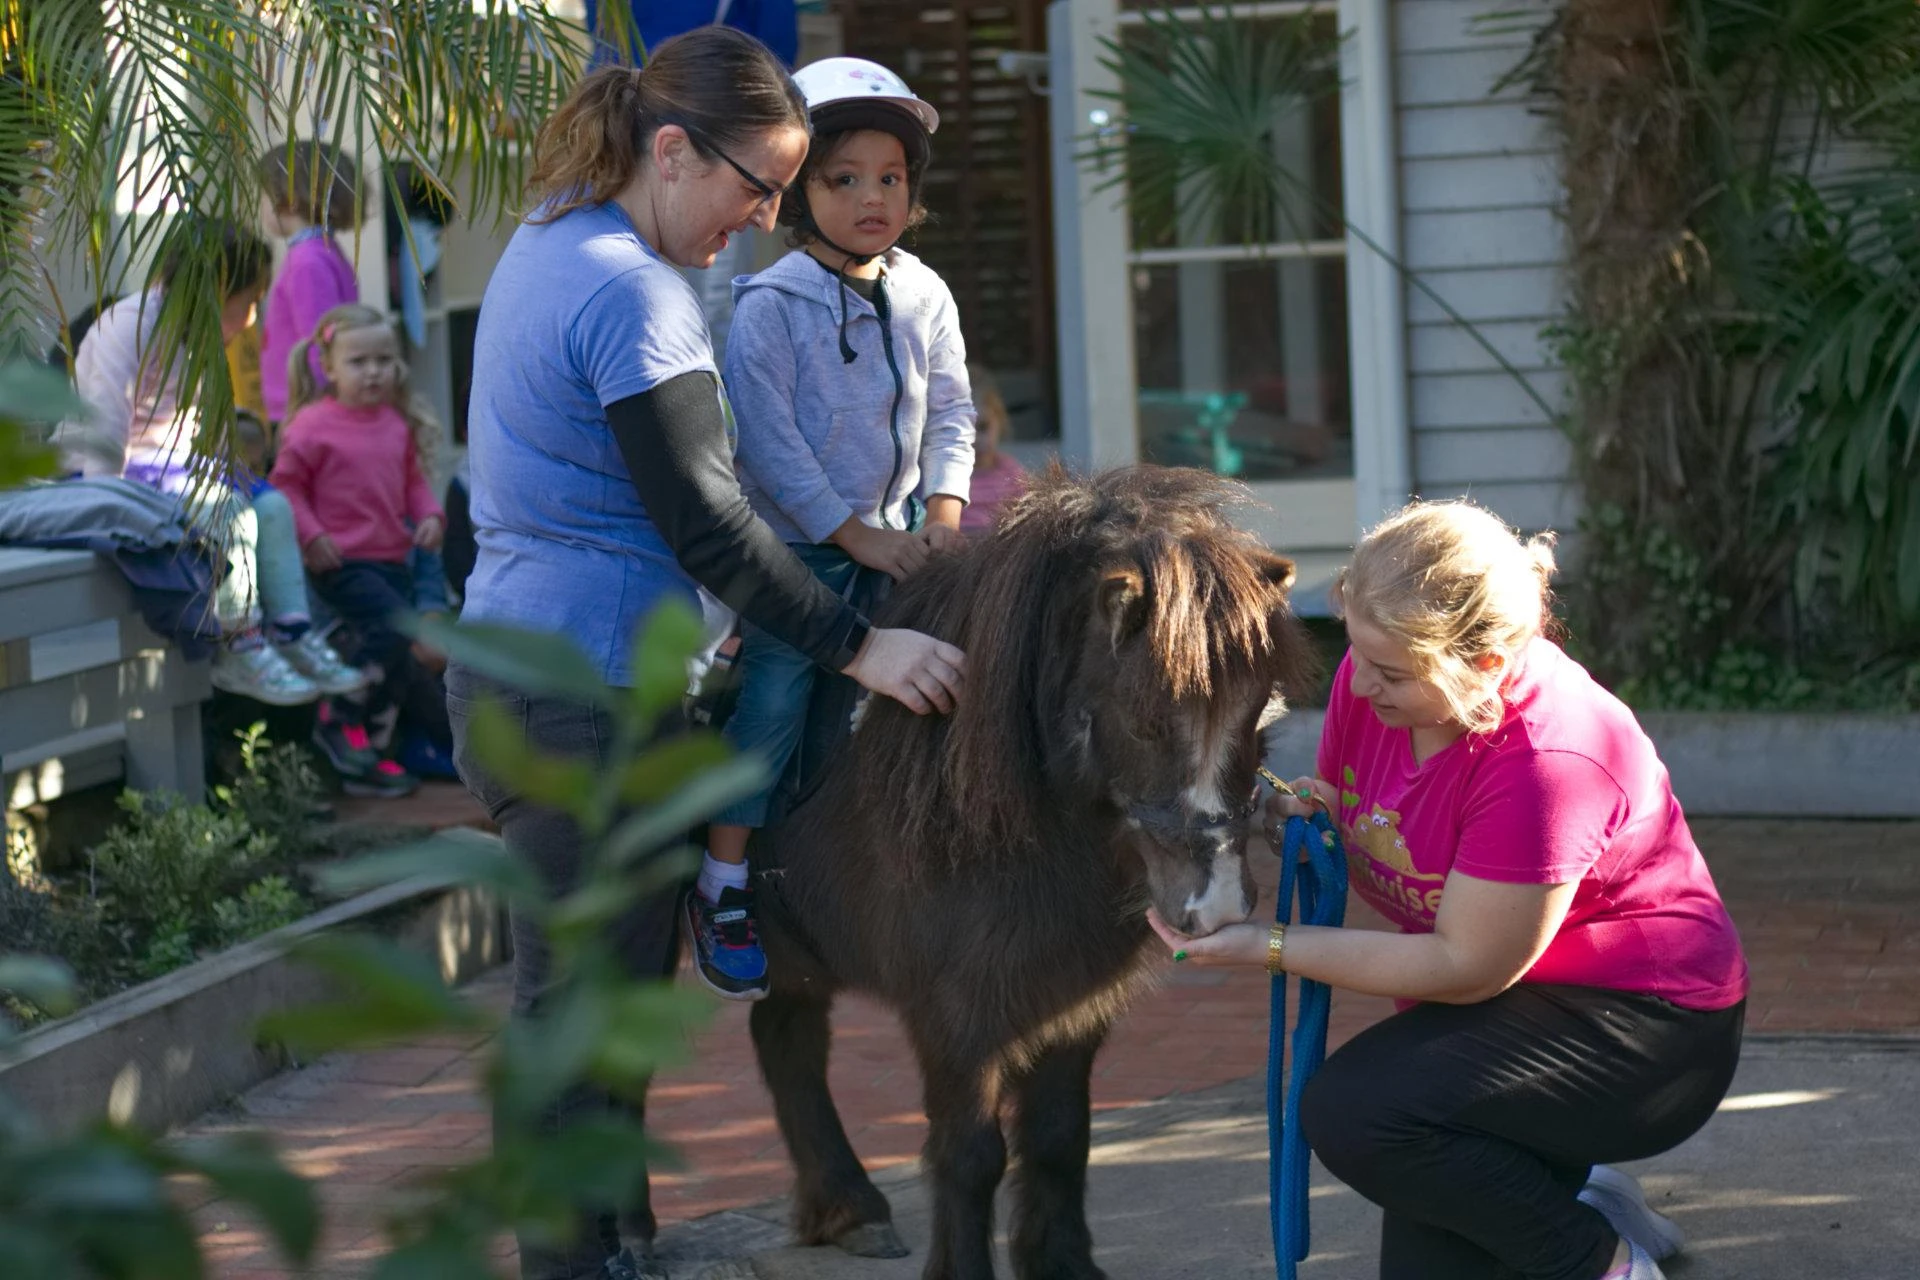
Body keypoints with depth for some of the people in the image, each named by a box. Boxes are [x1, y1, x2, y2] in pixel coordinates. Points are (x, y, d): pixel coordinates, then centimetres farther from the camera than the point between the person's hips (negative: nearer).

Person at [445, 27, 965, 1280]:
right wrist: (862, 647, -17)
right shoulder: (633, 293, -19)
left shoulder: (548, 245, 13)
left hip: (512, 672, 10)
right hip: (590, 695, -10)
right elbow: (705, 524, -20)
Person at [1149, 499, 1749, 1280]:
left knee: (1353, 1113, -28)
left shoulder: (1548, 760, -32)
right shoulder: (1371, 676, -9)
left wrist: (1270, 947, -25)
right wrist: (1306, 825, -15)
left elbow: (1465, 968, -26)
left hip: (1647, 1029, -8)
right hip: (1506, 1011, 8)